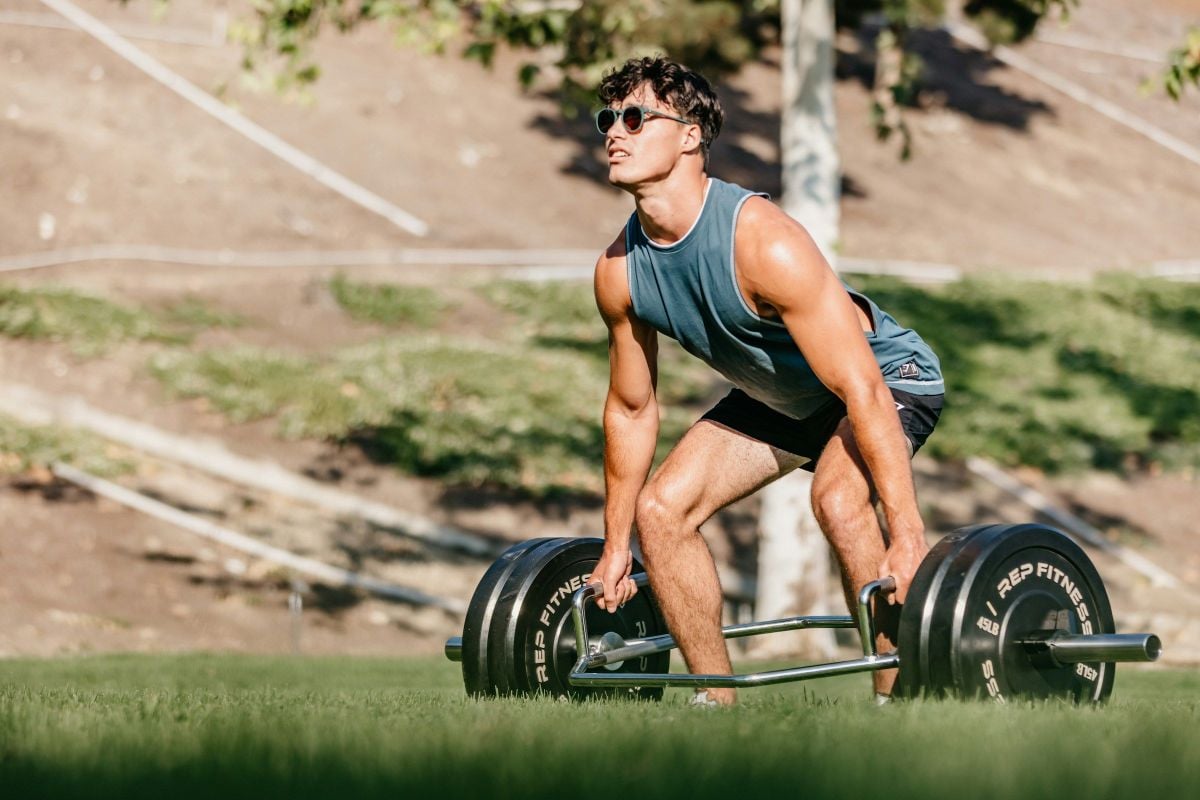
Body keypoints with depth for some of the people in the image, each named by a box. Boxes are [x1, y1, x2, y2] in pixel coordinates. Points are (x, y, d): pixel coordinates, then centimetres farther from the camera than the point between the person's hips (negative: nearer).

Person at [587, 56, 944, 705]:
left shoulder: (763, 243, -36)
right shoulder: (619, 271, -14)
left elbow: (861, 391, -37)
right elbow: (630, 409, 2)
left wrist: (908, 538, -40)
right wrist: (615, 548, 7)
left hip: (889, 376, -7)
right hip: (780, 397, 7)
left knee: (838, 498, -34)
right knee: (661, 509, -6)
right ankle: (720, 706, 7)